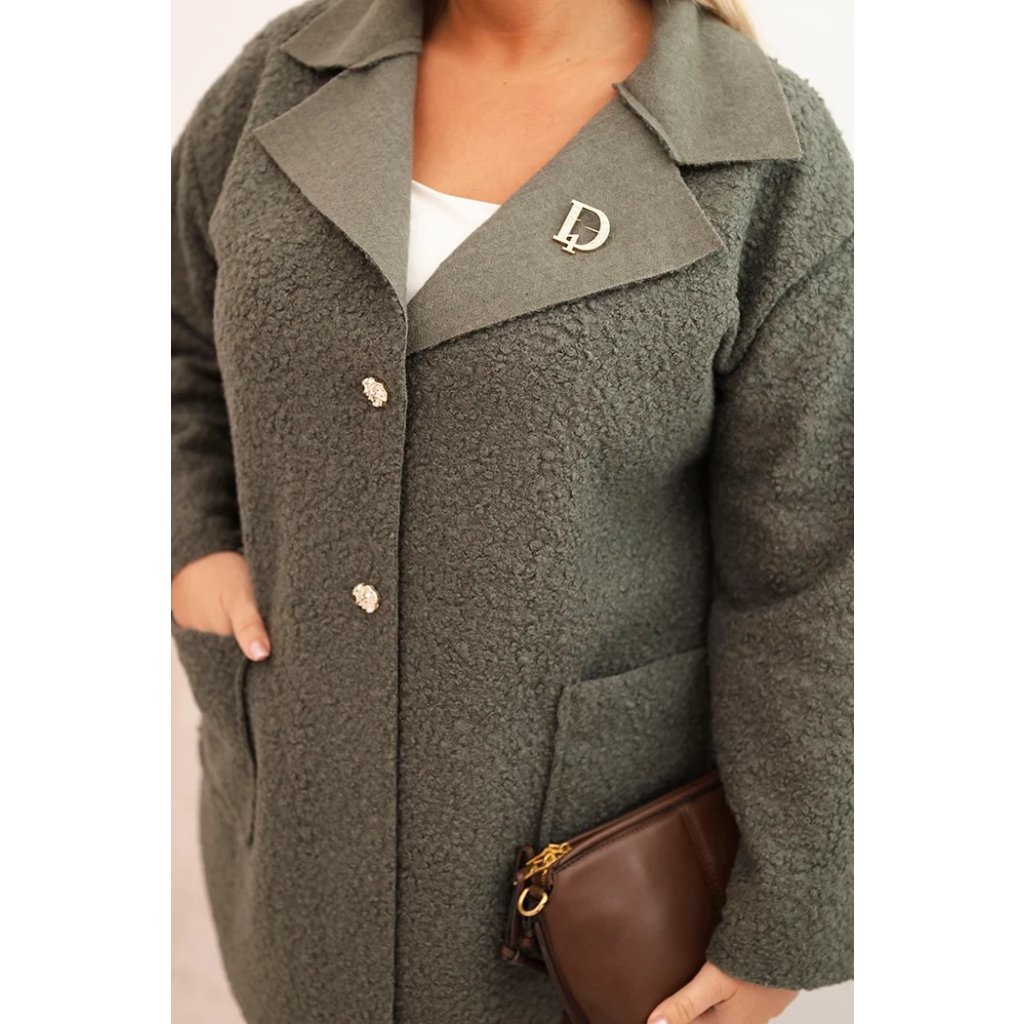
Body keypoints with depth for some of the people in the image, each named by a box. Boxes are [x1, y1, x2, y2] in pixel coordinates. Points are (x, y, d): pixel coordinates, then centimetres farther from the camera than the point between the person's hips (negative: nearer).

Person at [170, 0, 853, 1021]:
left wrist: (784, 927, -11)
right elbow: (166, 330, 8)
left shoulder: (768, 166, -17)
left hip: (584, 799, -3)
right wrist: (188, 546, -8)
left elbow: (815, 573, -15)